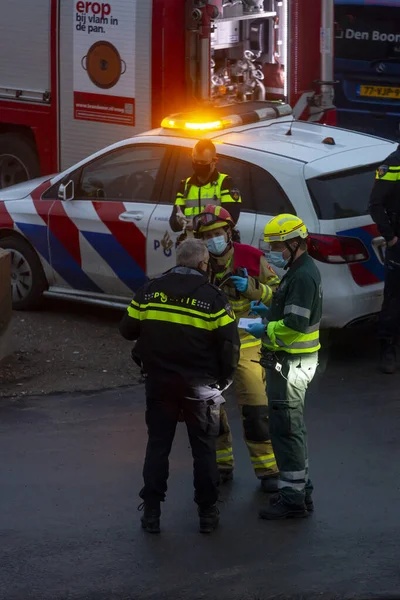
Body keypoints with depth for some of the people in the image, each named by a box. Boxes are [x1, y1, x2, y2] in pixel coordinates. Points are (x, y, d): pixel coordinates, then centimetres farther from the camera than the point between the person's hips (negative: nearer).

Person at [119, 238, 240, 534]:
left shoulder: (150, 291, -1)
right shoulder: (212, 297, -10)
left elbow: (128, 329, 5)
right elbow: (229, 343, -12)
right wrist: (224, 378, 4)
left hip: (159, 381, 2)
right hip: (200, 385, -2)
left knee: (158, 445, 11)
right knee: (204, 448, 10)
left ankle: (151, 512, 11)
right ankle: (207, 512, 13)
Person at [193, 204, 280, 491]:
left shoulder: (251, 258, -6)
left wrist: (252, 289, -17)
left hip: (245, 344, -3)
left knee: (255, 408, -9)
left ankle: (267, 469, 2)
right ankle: (221, 465, 26)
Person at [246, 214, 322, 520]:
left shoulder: (303, 276, -21)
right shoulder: (300, 270, 13)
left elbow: (296, 325, -26)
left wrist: (265, 330, -16)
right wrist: (270, 312, 9)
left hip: (291, 363, -11)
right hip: (292, 360, 11)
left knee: (286, 428, -6)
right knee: (293, 427, 18)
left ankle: (293, 497, -2)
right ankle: (302, 489, 28)